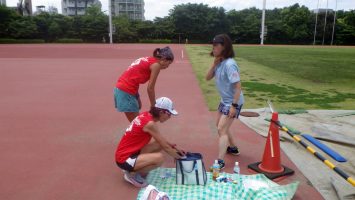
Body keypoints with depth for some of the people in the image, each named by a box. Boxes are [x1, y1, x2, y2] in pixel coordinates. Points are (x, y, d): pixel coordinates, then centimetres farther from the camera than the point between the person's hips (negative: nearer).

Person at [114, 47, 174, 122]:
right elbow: (150, 88, -9)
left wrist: (138, 99, 15)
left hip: (120, 89, 9)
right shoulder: (156, 64, -9)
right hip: (126, 91, -9)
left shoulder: (147, 60, 16)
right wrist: (153, 106, 1)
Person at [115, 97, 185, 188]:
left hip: (130, 152, 9)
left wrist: (174, 148, 15)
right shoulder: (150, 123, -23)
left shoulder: (146, 115, 3)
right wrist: (179, 157, 2)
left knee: (159, 143, 8)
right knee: (159, 158, -26)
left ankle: (134, 167, 12)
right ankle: (132, 174, -3)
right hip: (124, 159, -9)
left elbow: (161, 140, 18)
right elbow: (165, 147, -14)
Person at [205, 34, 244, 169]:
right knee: (221, 126, 23)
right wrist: (214, 64, -10)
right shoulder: (219, 63, 2)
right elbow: (208, 78, 2)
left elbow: (238, 86, -26)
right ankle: (233, 148, 43)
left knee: (222, 129, -12)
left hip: (233, 102, -10)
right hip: (224, 100, 10)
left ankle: (220, 162, -8)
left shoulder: (229, 64, -25)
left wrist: (234, 106, -28)